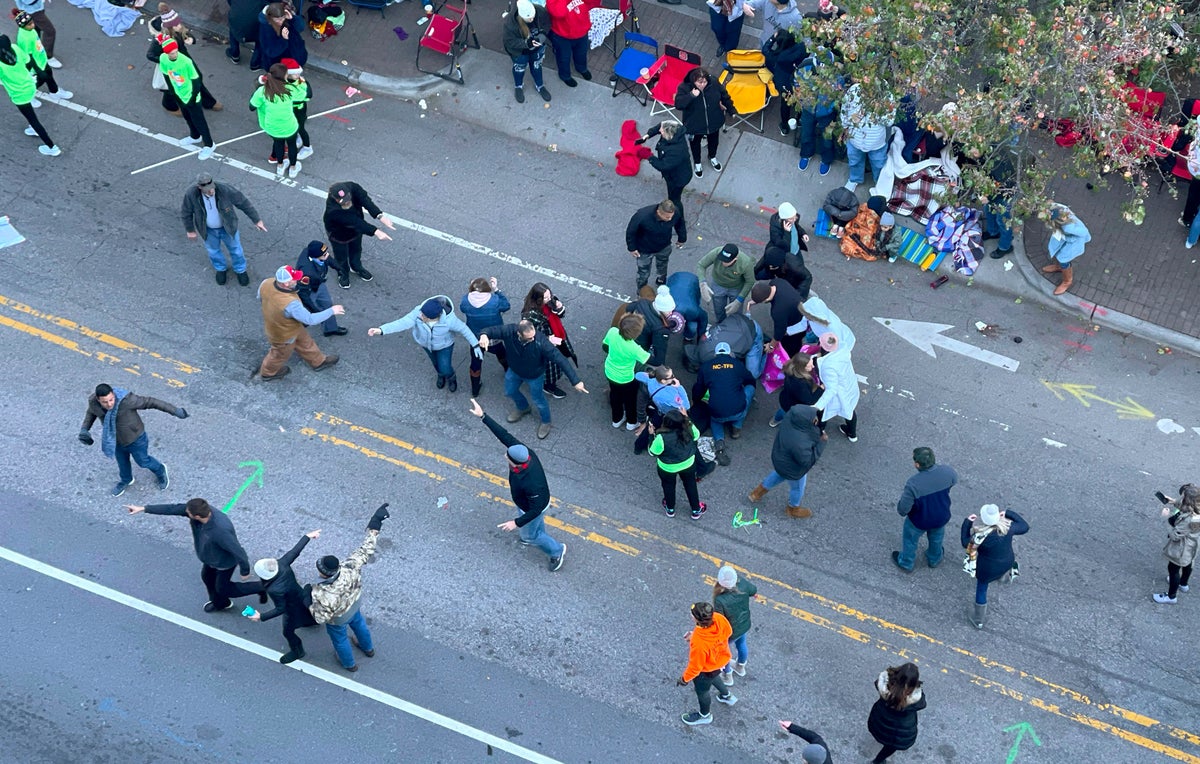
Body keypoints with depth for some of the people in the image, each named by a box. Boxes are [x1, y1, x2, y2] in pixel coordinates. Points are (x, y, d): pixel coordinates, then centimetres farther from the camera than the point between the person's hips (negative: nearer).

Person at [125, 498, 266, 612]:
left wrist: (245, 571, -20)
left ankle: (260, 587, 32)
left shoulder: (220, 531, -48)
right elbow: (173, 509, -17)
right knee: (207, 578, 29)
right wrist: (143, 508, -12)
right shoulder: (202, 509, -27)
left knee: (222, 588, 17)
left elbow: (238, 551, -36)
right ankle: (220, 603, 58)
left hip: (224, 562, -7)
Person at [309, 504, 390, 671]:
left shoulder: (324, 596, -49)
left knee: (339, 639, 29)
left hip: (338, 619, -4)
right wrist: (375, 523, -22)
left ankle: (349, 664, 58)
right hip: (355, 605, 4)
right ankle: (368, 648, 66)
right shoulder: (349, 568, -39)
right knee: (358, 623, 36)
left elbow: (320, 618, -33)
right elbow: (366, 550, -28)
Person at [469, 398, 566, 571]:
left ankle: (557, 551, 45)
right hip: (529, 500, 6)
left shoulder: (531, 483, -48)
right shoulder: (524, 452, -31)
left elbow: (536, 509, -35)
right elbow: (504, 434, -24)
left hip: (532, 508, -6)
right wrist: (483, 416, -26)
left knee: (529, 534, 23)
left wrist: (517, 523, -28)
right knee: (536, 523, 36)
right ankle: (537, 537, 67)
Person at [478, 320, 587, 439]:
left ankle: (545, 422, 50)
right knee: (510, 391, 27)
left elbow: (559, 358, -40)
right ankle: (523, 408, 62)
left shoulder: (540, 341, -42)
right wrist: (484, 335, -51)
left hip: (534, 376, -3)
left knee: (538, 400, 17)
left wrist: (575, 381, -41)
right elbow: (492, 330, -24)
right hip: (514, 371, 3)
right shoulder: (509, 331, -36)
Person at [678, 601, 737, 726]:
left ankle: (704, 716, 55)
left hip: (706, 670, -6)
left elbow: (695, 666, -28)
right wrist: (696, 636, -1)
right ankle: (727, 696, 64)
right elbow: (728, 632, -5)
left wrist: (685, 678, -6)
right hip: (721, 658, 6)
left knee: (702, 691, 26)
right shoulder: (719, 619, -31)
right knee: (713, 677, 39)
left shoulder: (699, 643, -47)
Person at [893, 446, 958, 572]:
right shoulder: (947, 471, -28)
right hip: (942, 517, 4)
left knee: (910, 540, 30)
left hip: (919, 521, -3)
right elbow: (954, 480, -2)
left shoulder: (913, 484, -40)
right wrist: (936, 465, 5)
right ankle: (935, 559, 63)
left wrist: (903, 497, -6)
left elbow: (903, 510, -28)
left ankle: (906, 563, 55)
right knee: (936, 538, 36)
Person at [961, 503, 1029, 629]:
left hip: (988, 569, -4)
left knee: (981, 590, 20)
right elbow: (1025, 526, -4)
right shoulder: (1007, 527, -25)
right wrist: (1009, 514, 2)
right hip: (1008, 563, 4)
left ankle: (979, 619, 36)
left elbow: (966, 544, -15)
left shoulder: (981, 536, -36)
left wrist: (967, 522, -11)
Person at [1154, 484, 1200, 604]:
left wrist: (1168, 516, -26)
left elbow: (1175, 535, -31)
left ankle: (1171, 596, 34)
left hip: (1181, 550, -8)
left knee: (1173, 569, 14)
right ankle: (1183, 584, 61)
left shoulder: (1188, 520, -44)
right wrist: (1175, 502, -6)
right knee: (1187, 565, 33)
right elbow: (1184, 508, 6)